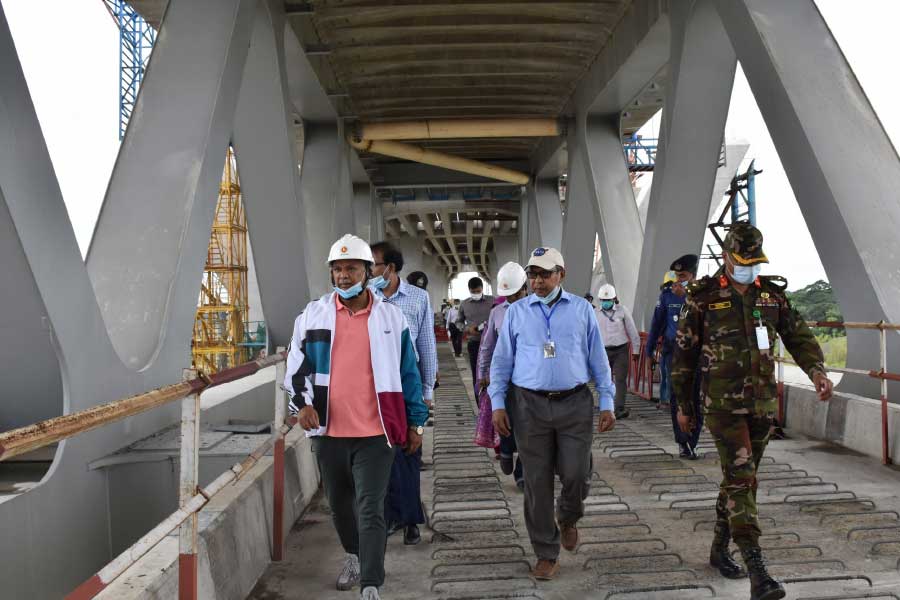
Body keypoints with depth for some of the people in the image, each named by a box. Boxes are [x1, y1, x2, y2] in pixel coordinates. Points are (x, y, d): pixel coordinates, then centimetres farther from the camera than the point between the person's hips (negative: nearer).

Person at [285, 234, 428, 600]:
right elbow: (297, 366, 5)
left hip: (375, 432, -3)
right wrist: (302, 403, -12)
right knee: (339, 504, 21)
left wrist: (415, 422, 5)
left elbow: (407, 373, 5)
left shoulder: (391, 317, 0)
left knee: (370, 510, -7)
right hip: (329, 431, 3)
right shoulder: (313, 315, 2)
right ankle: (353, 556, 46)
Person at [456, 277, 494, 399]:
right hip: (473, 343, 2)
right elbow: (458, 322, 14)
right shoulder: (465, 304, 6)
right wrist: (467, 329, -6)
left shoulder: (492, 301, -1)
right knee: (476, 375, 7)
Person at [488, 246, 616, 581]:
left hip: (575, 404, 0)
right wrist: (497, 403, 0)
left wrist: (607, 403, 3)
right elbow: (501, 361, 7)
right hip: (529, 406, 0)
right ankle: (546, 554, 21)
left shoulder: (581, 309, 5)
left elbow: (598, 359, 7)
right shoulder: (516, 312, 6)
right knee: (537, 483, 4)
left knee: (576, 475, -1)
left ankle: (568, 519, 34)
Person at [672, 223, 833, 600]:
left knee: (740, 478, 13)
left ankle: (719, 550, 30)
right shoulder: (702, 297, -7)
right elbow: (683, 354, -1)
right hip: (722, 402, -5)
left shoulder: (772, 294, 6)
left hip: (762, 401, 5)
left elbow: (798, 337, 4)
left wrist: (816, 370, -18)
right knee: (741, 479, -13)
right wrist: (683, 406, 2)